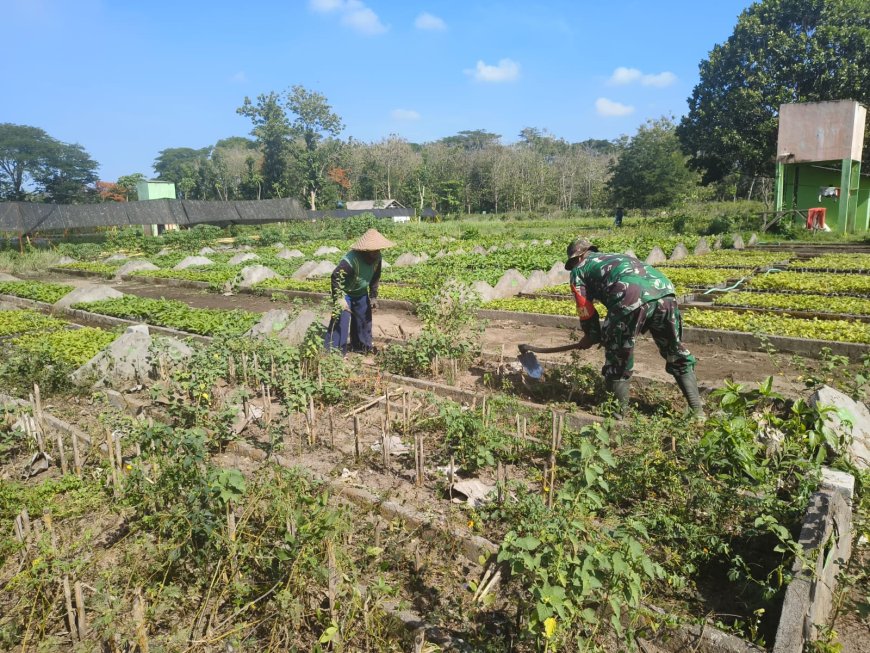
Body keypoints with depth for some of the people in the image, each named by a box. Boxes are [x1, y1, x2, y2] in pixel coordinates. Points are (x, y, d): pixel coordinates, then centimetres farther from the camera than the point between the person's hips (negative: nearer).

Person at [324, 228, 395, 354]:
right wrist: (339, 299, -32)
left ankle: (362, 346, 31)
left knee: (364, 318, 13)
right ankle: (334, 351, -3)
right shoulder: (350, 260, -36)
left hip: (361, 293, 7)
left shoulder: (377, 258, -14)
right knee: (341, 320, -11)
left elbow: (375, 278, 2)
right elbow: (336, 277, -30)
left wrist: (373, 296, 0)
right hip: (345, 293, -7)